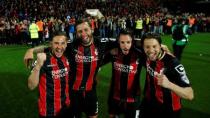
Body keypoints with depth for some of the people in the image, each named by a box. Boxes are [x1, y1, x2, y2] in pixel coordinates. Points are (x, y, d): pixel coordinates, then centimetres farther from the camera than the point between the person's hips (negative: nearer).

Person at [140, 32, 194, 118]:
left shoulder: (172, 63, -28)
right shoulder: (146, 56, -12)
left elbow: (190, 95, -31)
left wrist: (169, 84, -46)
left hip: (168, 111, -4)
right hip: (147, 105, 5)